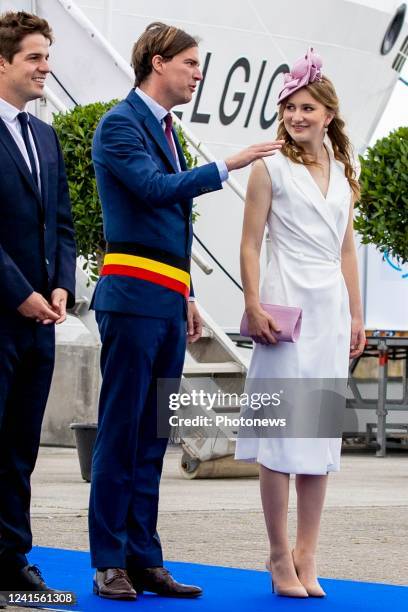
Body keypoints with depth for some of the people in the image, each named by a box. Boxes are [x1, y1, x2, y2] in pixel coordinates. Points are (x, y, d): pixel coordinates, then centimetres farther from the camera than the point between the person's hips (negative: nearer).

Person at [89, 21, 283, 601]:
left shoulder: (166, 129, 20)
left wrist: (187, 297, 21)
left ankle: (144, 559, 11)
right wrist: (227, 165, -19)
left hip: (167, 302, 8)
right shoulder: (121, 124, -6)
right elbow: (155, 188, -21)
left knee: (152, 438, 8)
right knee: (121, 432, -6)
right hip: (133, 297, -8)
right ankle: (109, 562, -2)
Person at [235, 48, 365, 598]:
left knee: (322, 430, 5)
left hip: (333, 306, 5)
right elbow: (250, 245, -4)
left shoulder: (342, 174, 14)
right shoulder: (271, 169, -1)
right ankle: (281, 558, 0)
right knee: (282, 429, -5)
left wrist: (356, 316, 13)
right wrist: (254, 308, -13)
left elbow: (347, 250, 17)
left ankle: (307, 557, 9)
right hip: (288, 305, -5)